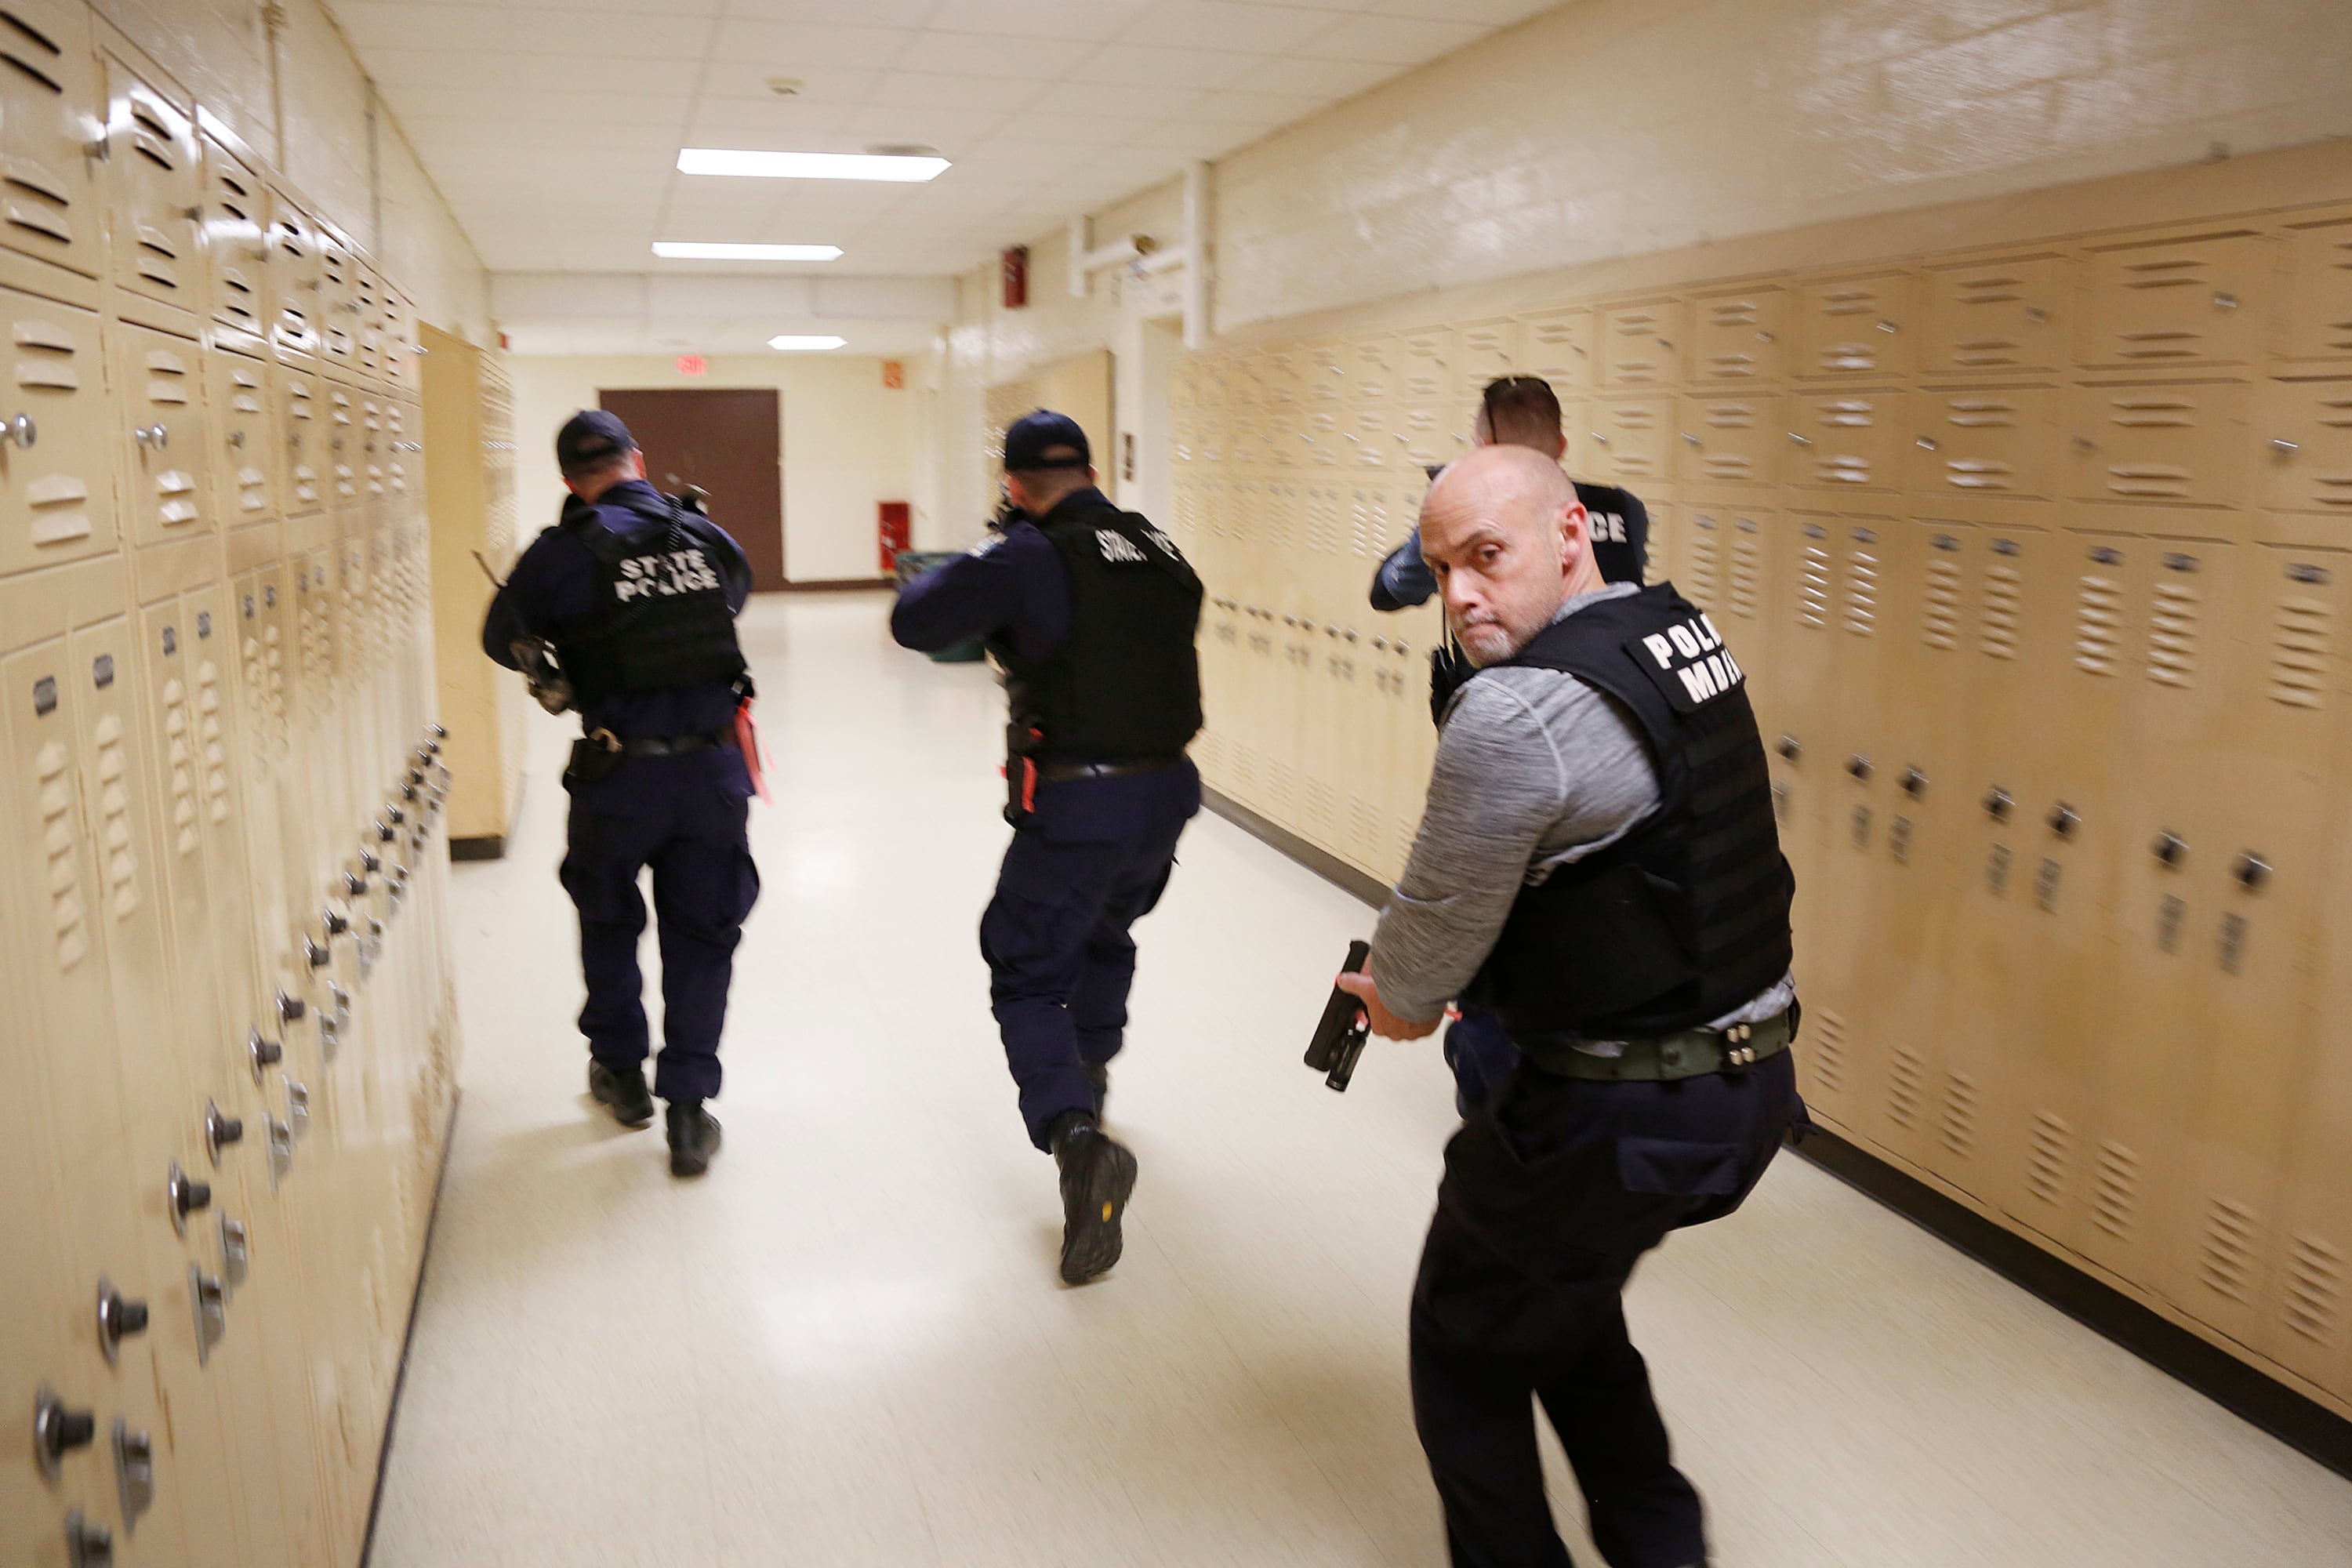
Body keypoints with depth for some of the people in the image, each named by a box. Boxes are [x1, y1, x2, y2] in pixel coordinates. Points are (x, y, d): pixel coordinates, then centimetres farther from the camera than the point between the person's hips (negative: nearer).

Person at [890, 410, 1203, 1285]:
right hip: (1166, 794, 6)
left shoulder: (1033, 555, -12)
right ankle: (1090, 1074, 51)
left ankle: (1074, 1136, -16)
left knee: (1028, 977, 5)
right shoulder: (1163, 553, 7)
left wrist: (981, 562, 8)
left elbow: (914, 621, -10)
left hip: (1075, 807, -6)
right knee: (1105, 935, 31)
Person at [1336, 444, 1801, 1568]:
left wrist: (1396, 999, 9)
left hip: (1620, 1117, -8)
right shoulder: (1683, 633, 3)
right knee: (1567, 1310, 31)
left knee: (1468, 1347, 17)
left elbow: (1437, 920, -14)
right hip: (1752, 1084, 9)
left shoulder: (1513, 716, -25)